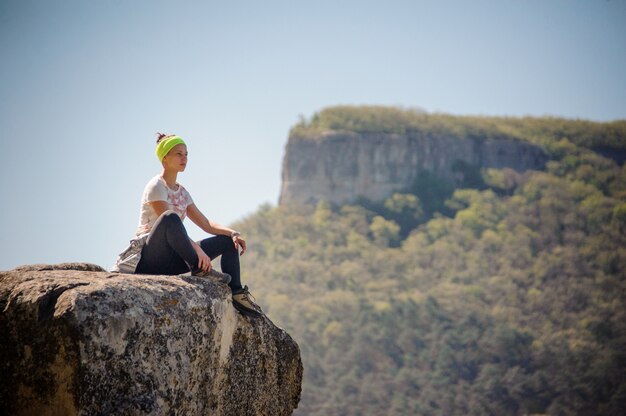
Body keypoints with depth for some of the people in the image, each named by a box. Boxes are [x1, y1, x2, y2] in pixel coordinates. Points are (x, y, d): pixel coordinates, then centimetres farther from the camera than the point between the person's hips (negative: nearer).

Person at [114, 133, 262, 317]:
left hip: (171, 261, 9)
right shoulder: (156, 186, -8)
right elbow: (167, 220, -22)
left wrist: (232, 232, -4)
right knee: (171, 217, -38)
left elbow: (206, 224, 16)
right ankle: (198, 269, -30)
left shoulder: (181, 191, 18)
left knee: (228, 240, 2)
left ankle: (237, 293, -10)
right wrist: (197, 249, -33)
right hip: (150, 256, -8)